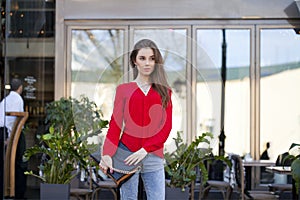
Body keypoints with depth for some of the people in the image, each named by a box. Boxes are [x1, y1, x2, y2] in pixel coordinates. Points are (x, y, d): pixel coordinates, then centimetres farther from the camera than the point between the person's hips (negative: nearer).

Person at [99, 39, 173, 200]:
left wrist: (145, 150, -12)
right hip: (127, 155, -1)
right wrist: (107, 154, -15)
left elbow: (166, 127, 2)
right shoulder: (123, 89, 8)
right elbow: (115, 125, 2)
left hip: (153, 156, 1)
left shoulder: (164, 91, 10)